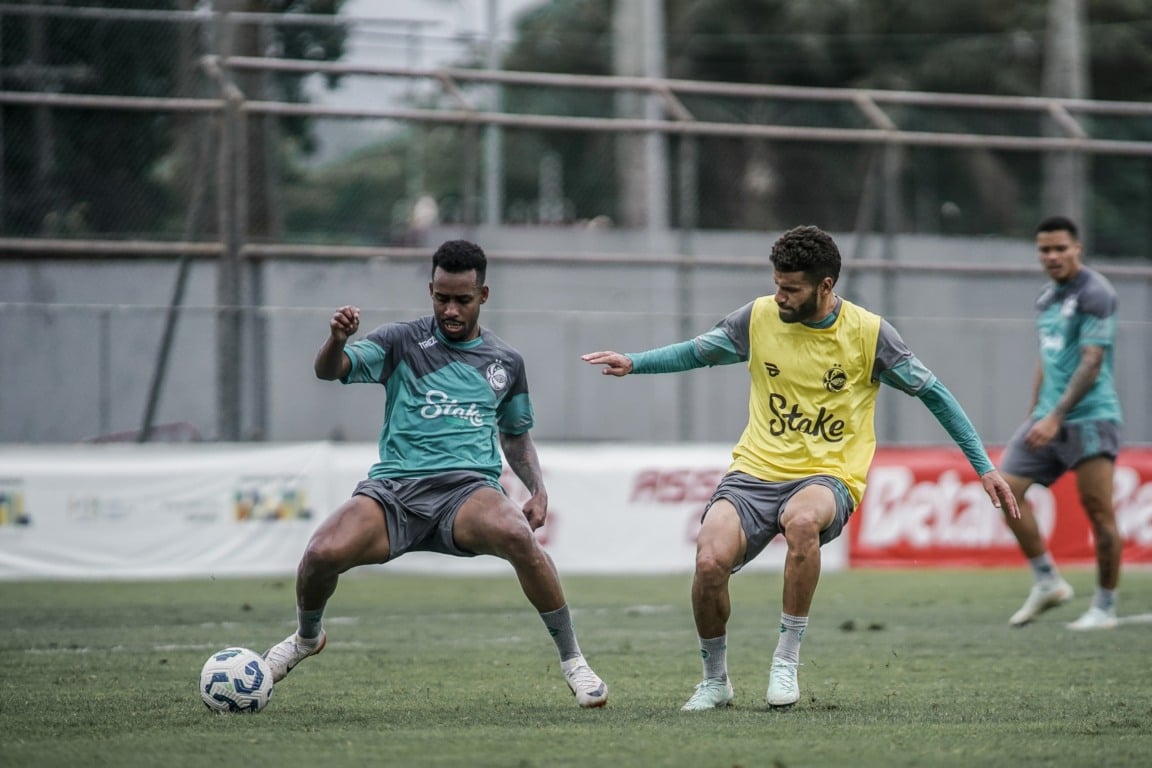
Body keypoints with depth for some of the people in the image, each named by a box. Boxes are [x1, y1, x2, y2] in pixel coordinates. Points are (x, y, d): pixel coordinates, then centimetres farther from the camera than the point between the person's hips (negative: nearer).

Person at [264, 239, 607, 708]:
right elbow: (329, 371, -3)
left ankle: (572, 660, -17)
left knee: (517, 536, -35)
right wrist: (337, 341, -27)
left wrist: (538, 489, 12)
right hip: (394, 487, 0)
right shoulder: (402, 341, 9)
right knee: (323, 553, -27)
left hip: (469, 488, 0)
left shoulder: (505, 362, 17)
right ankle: (307, 637, 11)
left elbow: (516, 435, 30)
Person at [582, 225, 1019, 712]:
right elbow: (697, 352, 18)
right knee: (710, 561, -25)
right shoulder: (760, 317, 2)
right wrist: (634, 363, 2)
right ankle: (714, 680, 3)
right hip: (756, 471, 2)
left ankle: (786, 662, -22)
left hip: (829, 475, -2)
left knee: (802, 519, -40)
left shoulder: (867, 333, -4)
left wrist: (984, 467, 5)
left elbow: (932, 393, 5)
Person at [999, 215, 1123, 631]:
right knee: (1006, 487, -3)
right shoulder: (1048, 297, 15)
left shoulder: (1094, 293, -11)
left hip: (1090, 417, -8)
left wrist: (1056, 417, -23)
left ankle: (1105, 607, 3)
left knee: (1099, 511, -7)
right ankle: (1047, 581, 7)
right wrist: (1034, 416, 20)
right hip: (1049, 418, 8)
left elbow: (1091, 362, -18)